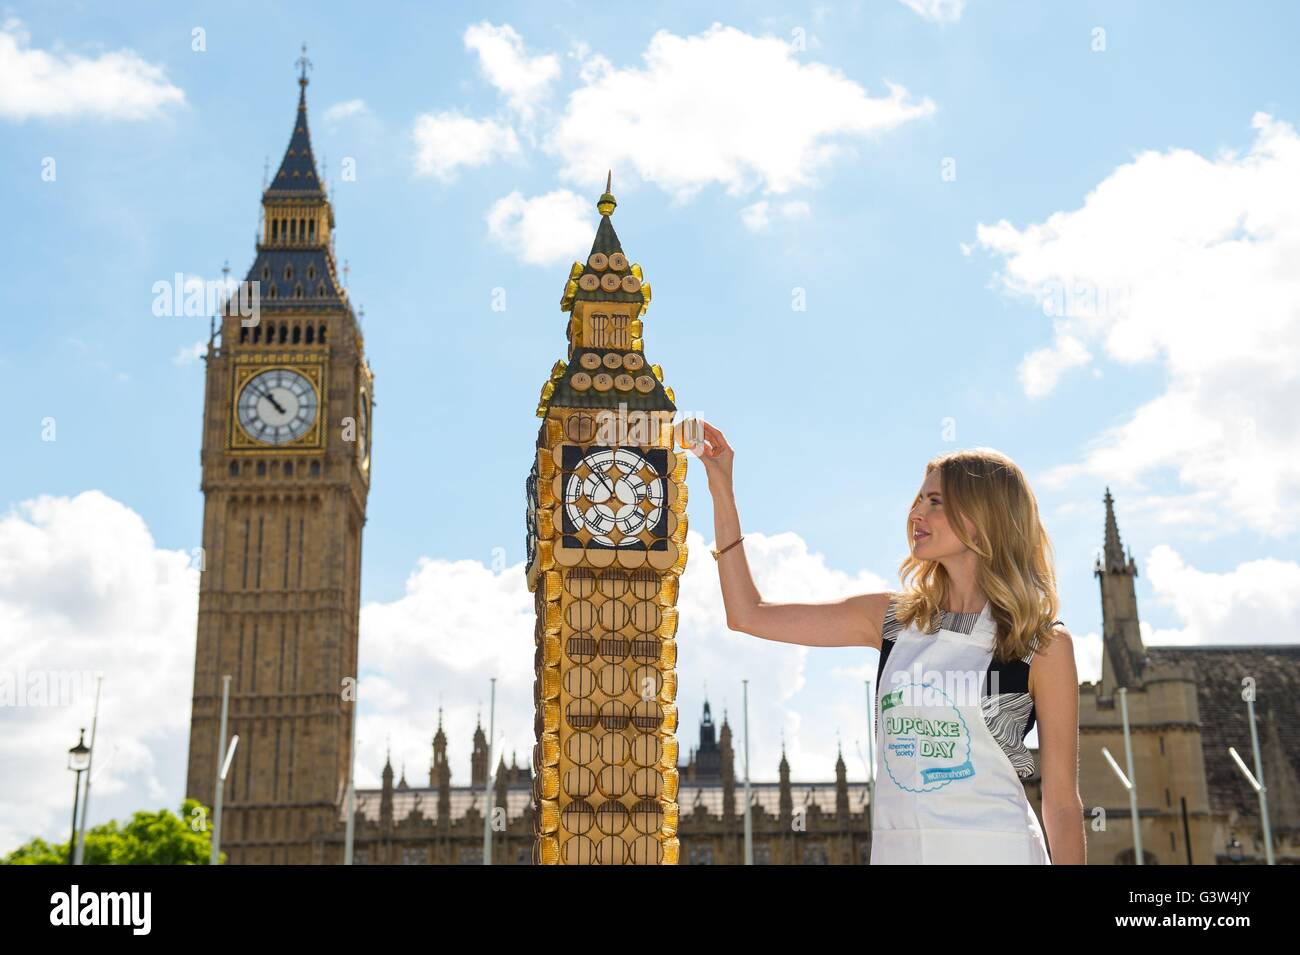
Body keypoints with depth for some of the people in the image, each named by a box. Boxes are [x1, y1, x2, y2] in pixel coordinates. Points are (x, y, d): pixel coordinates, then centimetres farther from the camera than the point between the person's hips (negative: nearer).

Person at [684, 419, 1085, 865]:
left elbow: (1062, 800, -2)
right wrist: (721, 490, 5)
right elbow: (749, 614, 8)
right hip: (896, 849, 4)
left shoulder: (1043, 643, -4)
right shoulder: (891, 618, 7)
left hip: (996, 850, -3)